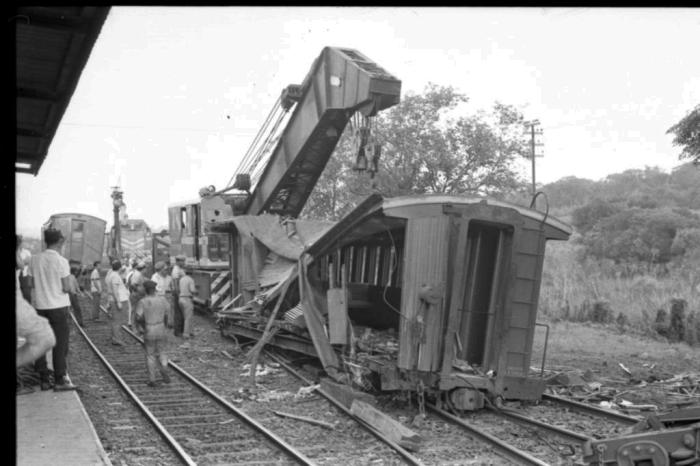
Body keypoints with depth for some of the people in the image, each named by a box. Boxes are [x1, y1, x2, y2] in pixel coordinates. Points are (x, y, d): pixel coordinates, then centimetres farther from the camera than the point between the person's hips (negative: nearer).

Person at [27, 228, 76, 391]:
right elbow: (66, 287, -14)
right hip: (58, 306, -5)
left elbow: (31, 283, 6)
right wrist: (68, 285, 7)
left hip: (41, 306, 5)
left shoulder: (35, 259, 2)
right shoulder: (61, 261, -13)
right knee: (60, 344, 1)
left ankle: (44, 380, 14)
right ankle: (60, 381, 2)